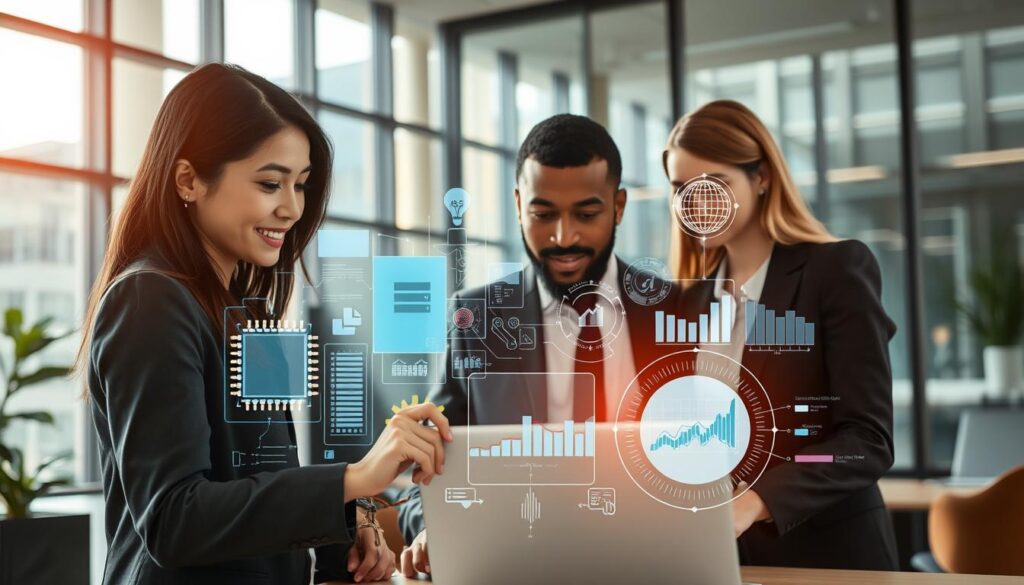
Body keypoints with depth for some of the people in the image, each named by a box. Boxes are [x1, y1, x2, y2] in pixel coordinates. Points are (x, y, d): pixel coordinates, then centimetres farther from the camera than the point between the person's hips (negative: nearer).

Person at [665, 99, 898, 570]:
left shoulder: (838, 268, -8)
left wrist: (756, 502, -28)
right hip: (725, 555, 5)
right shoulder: (693, 298, 8)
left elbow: (869, 438, -15)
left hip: (829, 553, -4)